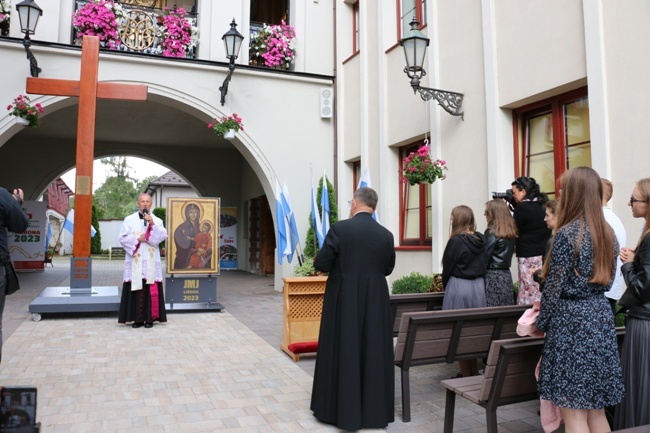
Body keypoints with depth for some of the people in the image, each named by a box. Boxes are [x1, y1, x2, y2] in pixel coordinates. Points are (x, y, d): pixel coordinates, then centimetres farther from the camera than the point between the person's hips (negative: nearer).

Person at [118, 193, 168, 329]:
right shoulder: (129, 219, 7)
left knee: (151, 289, -2)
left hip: (151, 262, 0)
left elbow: (163, 236, -6)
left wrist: (152, 224, -17)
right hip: (135, 262, 0)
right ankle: (137, 318, 6)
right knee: (136, 289, -1)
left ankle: (150, 317, 5)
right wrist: (138, 239, -10)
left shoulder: (157, 220, 9)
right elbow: (123, 238, 2)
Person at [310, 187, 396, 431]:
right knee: (373, 353, 13)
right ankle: (374, 410, 23)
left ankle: (340, 410, 19)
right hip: (375, 301, 4)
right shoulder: (386, 235, -1)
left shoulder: (340, 229, -13)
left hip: (344, 300, -3)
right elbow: (388, 269, 9)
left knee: (342, 353, 9)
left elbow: (320, 265, -11)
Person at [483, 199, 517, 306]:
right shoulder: (511, 231, 9)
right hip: (506, 275, 7)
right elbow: (509, 253, 12)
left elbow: (484, 256, -13)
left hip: (492, 276, -7)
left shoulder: (491, 232, -11)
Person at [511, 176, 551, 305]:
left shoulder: (522, 207, -12)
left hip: (528, 256, -8)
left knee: (528, 292, -3)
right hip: (545, 254, 8)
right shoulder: (543, 204, 9)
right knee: (542, 292, 9)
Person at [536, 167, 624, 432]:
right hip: (601, 319, 8)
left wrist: (541, 323, 2)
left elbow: (554, 288, -13)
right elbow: (605, 281, 15)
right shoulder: (608, 233, 8)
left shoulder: (567, 234, -15)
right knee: (596, 409, 17)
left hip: (571, 321, -8)